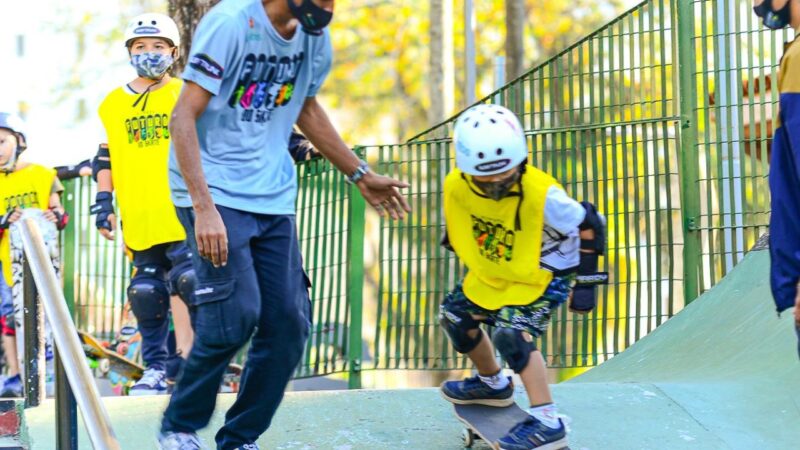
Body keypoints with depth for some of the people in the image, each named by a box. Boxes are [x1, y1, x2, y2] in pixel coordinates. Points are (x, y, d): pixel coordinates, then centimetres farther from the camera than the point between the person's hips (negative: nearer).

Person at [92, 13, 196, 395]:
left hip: (182, 212, -3)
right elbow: (105, 158, 17)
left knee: (184, 283, -14)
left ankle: (183, 358, -4)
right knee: (147, 290, 5)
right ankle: (155, 365, 14)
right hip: (139, 218, 3)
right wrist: (103, 203, 10)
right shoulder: (113, 103, 12)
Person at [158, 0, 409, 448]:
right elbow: (184, 117, -19)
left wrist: (361, 175, 23)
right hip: (216, 192, -7)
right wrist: (204, 208, -26)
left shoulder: (315, 39, 4)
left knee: (288, 325, 1)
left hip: (273, 198, 7)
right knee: (236, 315, -17)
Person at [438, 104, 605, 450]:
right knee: (454, 315, 16)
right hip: (490, 273, 7)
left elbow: (588, 226, -20)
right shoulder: (456, 187, -20)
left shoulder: (541, 195, -34)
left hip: (542, 276, -7)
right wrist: (460, 248, 20)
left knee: (512, 334, -25)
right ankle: (493, 384, 41)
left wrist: (587, 282, -14)